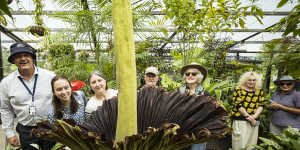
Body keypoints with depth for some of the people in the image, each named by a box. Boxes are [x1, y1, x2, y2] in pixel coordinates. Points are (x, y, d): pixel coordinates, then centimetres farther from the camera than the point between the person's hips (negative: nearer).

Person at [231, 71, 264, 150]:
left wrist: (254, 116, -9)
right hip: (240, 120, -4)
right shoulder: (239, 90, -2)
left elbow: (261, 105, 5)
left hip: (254, 121, 4)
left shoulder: (259, 91, 10)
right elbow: (238, 105, -8)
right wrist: (248, 117, -11)